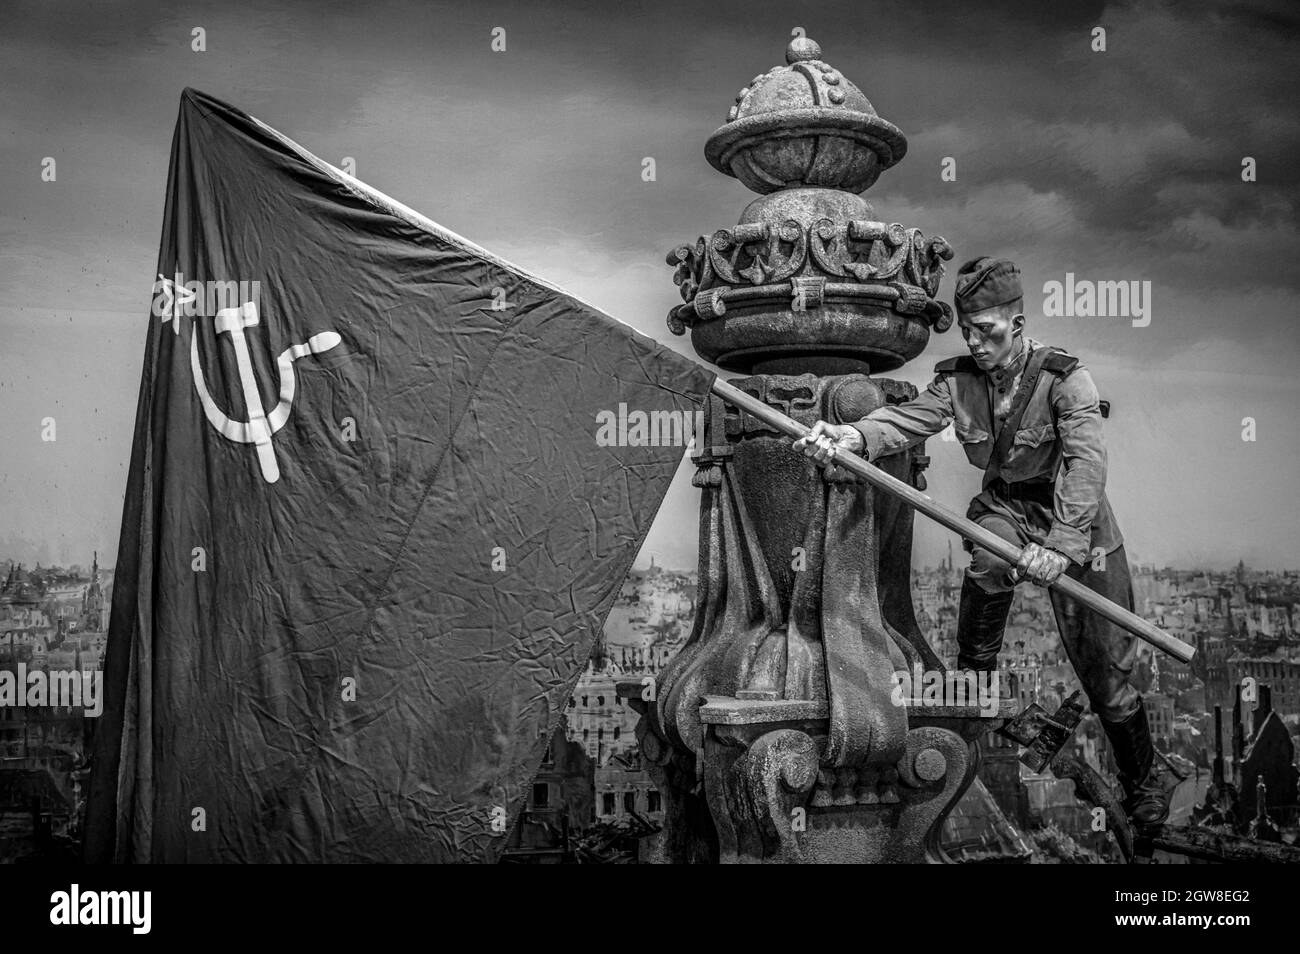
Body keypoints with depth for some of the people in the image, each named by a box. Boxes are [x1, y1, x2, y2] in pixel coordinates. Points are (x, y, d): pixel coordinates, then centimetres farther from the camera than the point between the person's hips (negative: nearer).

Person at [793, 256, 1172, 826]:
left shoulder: (1063, 377, -19)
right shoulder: (958, 379, -5)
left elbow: (1086, 461, -30)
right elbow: (910, 418, -21)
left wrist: (1063, 543, -43)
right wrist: (855, 437, -44)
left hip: (1072, 515, -3)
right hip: (1005, 506, 3)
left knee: (1102, 665, -1)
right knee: (987, 563, -33)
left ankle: (1146, 784, 19)